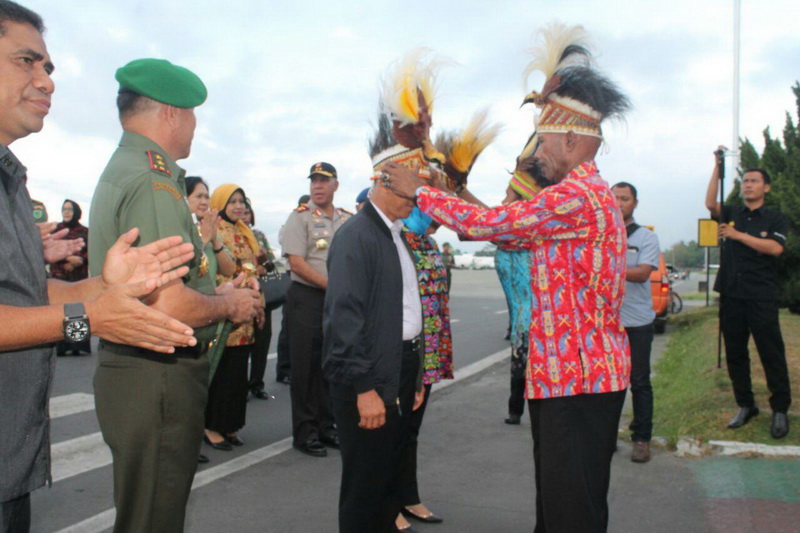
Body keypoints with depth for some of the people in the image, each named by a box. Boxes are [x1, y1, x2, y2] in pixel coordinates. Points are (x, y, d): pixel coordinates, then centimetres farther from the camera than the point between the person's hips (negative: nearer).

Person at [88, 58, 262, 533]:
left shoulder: (120, 172, 15)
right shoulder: (154, 182, -19)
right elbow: (169, 306, -29)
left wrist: (215, 293, 16)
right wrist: (229, 305, -9)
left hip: (125, 365, 10)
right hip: (158, 377, -10)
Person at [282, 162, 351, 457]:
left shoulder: (347, 219, 12)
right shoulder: (300, 217, -4)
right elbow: (297, 263, -12)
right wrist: (333, 285, -17)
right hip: (307, 298, -5)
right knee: (306, 367, 0)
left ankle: (326, 426, 24)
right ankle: (304, 433, 11)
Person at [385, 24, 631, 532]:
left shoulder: (576, 195, -18)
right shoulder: (592, 193, 17)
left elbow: (486, 224, -17)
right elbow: (514, 232, 20)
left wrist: (418, 191, -4)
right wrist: (457, 192, 17)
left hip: (577, 377, -10)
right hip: (586, 372, 10)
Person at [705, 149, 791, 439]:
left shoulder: (776, 218, 5)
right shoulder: (731, 214, 11)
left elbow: (775, 247, -12)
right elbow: (710, 203, -9)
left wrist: (738, 236, -13)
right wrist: (718, 167, -12)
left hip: (761, 297, -3)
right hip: (731, 295, 3)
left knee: (772, 354, -2)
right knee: (735, 354, 8)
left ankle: (780, 410, 8)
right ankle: (745, 406, 21)